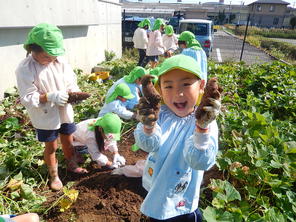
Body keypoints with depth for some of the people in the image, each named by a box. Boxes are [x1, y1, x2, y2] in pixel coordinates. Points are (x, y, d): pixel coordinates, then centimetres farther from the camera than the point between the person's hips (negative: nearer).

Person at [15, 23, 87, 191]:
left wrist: (74, 92, -19)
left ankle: (72, 165, 47)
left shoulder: (60, 61, -7)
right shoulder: (25, 69, -19)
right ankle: (54, 176, 37)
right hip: (45, 116, -4)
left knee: (68, 140, 21)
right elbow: (27, 99, -19)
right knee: (51, 146, 13)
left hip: (65, 111, 4)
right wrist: (50, 96, -33)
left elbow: (71, 80, 3)